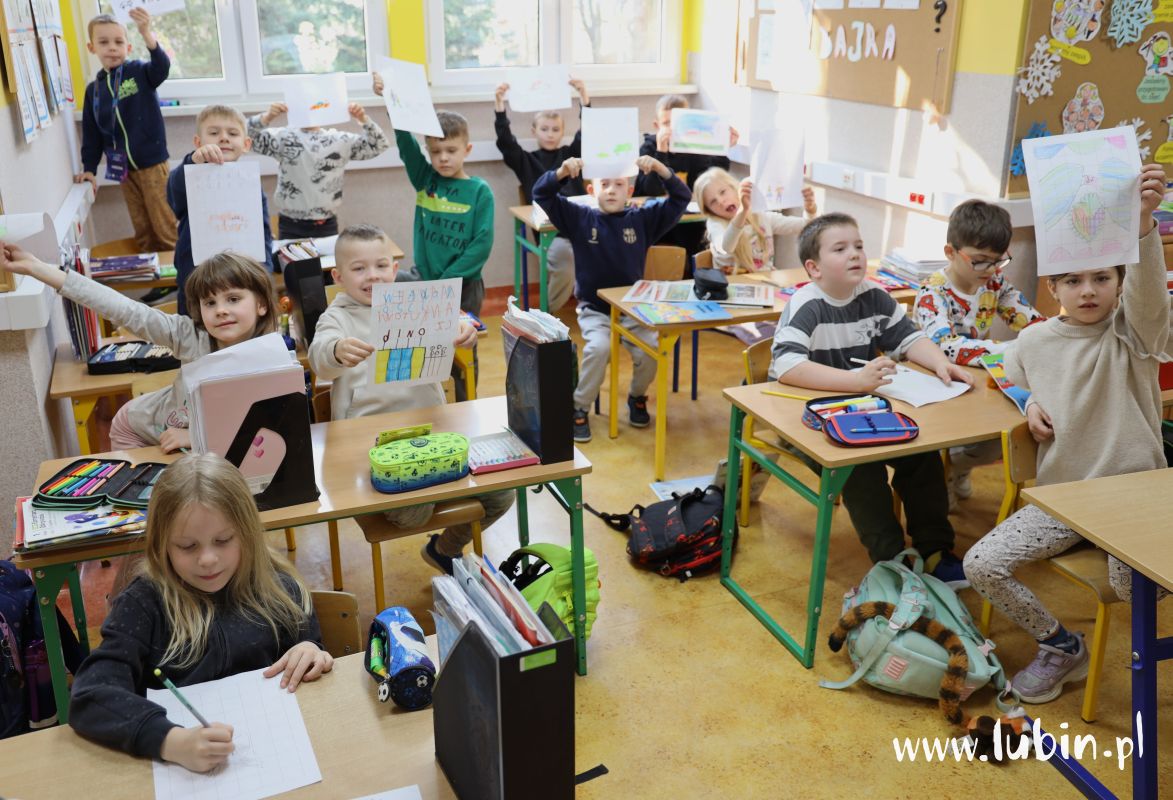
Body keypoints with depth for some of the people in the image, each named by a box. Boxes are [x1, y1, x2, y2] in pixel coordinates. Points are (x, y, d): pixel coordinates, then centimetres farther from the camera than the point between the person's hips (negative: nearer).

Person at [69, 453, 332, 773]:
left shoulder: (280, 590, 2)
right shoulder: (144, 603, -5)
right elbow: (90, 697, -16)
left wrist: (310, 654, -9)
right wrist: (173, 741, -30)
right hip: (183, 768, -2)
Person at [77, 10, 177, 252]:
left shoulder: (141, 72, -5)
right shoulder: (93, 89, 8)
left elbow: (162, 66, -29)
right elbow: (91, 132, 12)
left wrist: (146, 33, -45)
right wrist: (89, 168, 7)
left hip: (152, 163, -5)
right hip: (123, 168, 5)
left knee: (165, 226, 1)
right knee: (142, 230, 13)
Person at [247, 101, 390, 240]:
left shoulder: (339, 140, 3)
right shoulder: (283, 137, -1)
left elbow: (377, 145, 3)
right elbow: (248, 138, -9)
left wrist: (363, 119, -13)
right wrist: (267, 117, -26)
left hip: (326, 225, 2)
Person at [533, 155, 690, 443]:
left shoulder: (643, 218, 1)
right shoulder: (579, 218, -1)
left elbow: (681, 198, -4)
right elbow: (541, 195, -5)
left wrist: (660, 169, -20)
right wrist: (562, 172, -23)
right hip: (594, 309, -1)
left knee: (649, 349, -22)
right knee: (599, 347, -30)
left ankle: (637, 397, 11)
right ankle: (579, 408, -9)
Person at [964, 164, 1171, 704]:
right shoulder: (1034, 341, 2)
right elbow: (1012, 380, 23)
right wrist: (1031, 405, -2)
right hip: (1060, 493, 4)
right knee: (981, 565, -12)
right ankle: (1061, 647, 14)